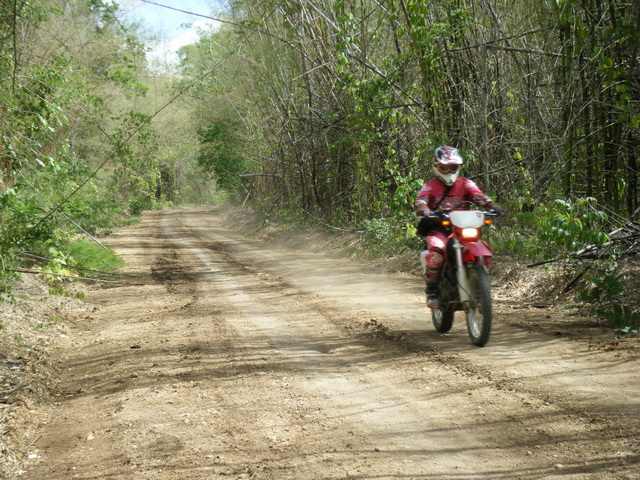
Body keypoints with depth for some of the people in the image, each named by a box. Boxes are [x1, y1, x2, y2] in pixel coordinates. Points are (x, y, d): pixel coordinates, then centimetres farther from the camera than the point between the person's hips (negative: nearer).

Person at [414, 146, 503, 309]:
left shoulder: (465, 184, 15)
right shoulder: (430, 186, 10)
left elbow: (478, 196, -3)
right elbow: (420, 202, -8)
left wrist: (493, 206, -24)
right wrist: (427, 213, -32)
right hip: (438, 229, -3)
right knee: (435, 252, -33)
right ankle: (432, 291, -19)